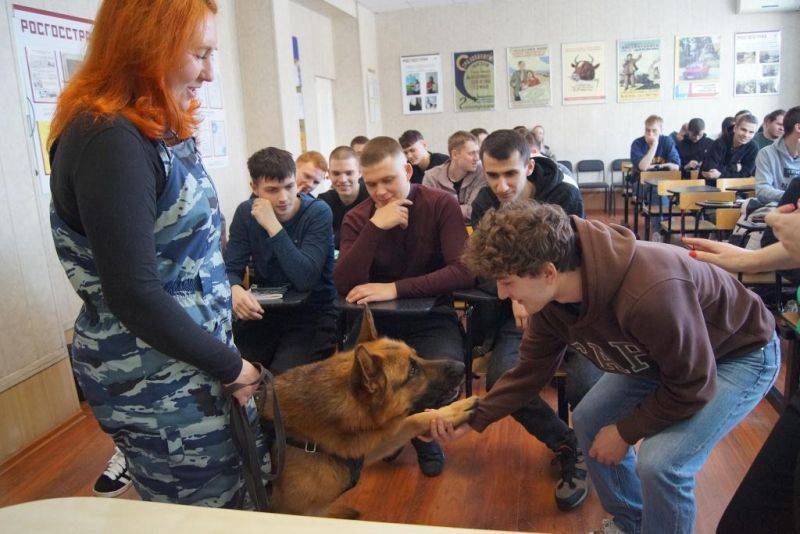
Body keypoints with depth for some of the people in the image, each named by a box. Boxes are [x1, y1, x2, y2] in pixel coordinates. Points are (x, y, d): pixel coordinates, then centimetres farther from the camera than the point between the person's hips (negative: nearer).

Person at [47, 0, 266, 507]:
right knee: (211, 506, 10)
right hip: (154, 375, -8)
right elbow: (133, 295, -24)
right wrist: (229, 365, -16)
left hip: (198, 346, 9)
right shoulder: (107, 141, -22)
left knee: (253, 471, 20)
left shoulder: (163, 128, 6)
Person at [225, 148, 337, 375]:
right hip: (264, 311, 4)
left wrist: (273, 226, -27)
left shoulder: (318, 212, -13)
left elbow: (305, 279, -24)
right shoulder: (246, 213, 1)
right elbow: (231, 269, -2)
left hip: (312, 313, -4)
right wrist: (236, 290, -26)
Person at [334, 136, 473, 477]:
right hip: (378, 321, 2)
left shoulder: (441, 205, -8)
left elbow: (464, 271, -20)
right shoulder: (357, 219, 0)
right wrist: (376, 227, -24)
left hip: (431, 318, -2)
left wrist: (395, 289, -24)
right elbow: (345, 285, -14)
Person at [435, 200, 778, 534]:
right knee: (589, 420, 5)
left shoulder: (650, 293, -42)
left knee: (660, 463, -23)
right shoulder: (551, 299, -17)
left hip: (739, 353, -7)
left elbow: (692, 384, -28)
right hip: (662, 352, 7)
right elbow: (530, 370, -4)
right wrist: (474, 418, -11)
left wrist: (626, 432, -16)